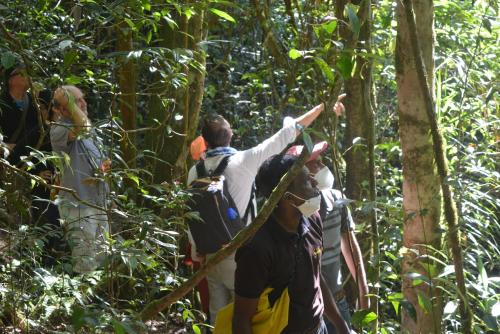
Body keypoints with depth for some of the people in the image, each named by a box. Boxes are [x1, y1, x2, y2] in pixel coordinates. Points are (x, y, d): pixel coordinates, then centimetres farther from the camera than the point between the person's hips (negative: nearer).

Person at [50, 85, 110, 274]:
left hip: (98, 201, 9)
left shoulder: (88, 133, 15)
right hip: (78, 204, -9)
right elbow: (82, 127, -37)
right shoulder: (59, 129, -14)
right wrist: (69, 102, -23)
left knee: (101, 257, 15)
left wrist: (103, 168, 3)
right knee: (86, 264, -10)